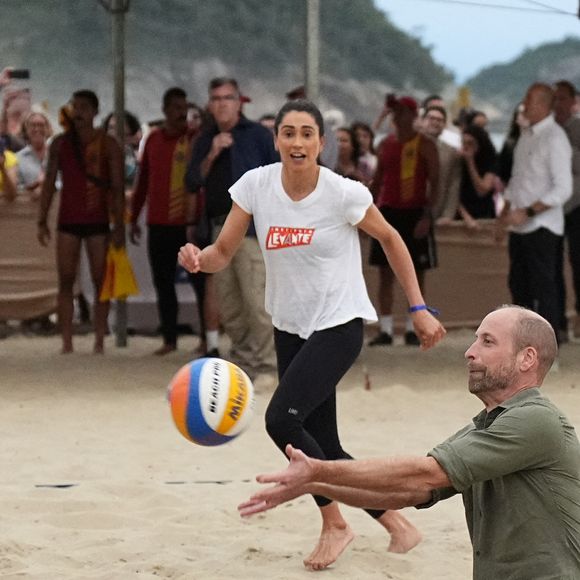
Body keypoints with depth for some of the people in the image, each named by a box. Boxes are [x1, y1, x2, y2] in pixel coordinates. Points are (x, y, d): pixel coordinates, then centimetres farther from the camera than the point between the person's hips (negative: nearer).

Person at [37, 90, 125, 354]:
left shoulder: (108, 145, -1)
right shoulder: (60, 143, 6)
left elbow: (117, 188, -3)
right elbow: (49, 183, 9)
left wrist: (119, 226, -10)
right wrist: (42, 221, 3)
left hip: (98, 222, -2)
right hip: (68, 221, 2)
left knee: (100, 281, -1)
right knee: (66, 281, -3)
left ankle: (99, 342, 3)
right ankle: (66, 342, -3)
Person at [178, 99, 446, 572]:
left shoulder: (344, 194, -16)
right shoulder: (256, 185, -7)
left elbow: (390, 239, 0)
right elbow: (223, 253, -3)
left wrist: (419, 308, 0)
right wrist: (197, 257, -27)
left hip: (340, 325, -5)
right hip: (290, 328, 5)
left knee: (282, 419, -22)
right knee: (323, 447, 6)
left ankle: (334, 523, -2)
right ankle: (397, 524, 25)